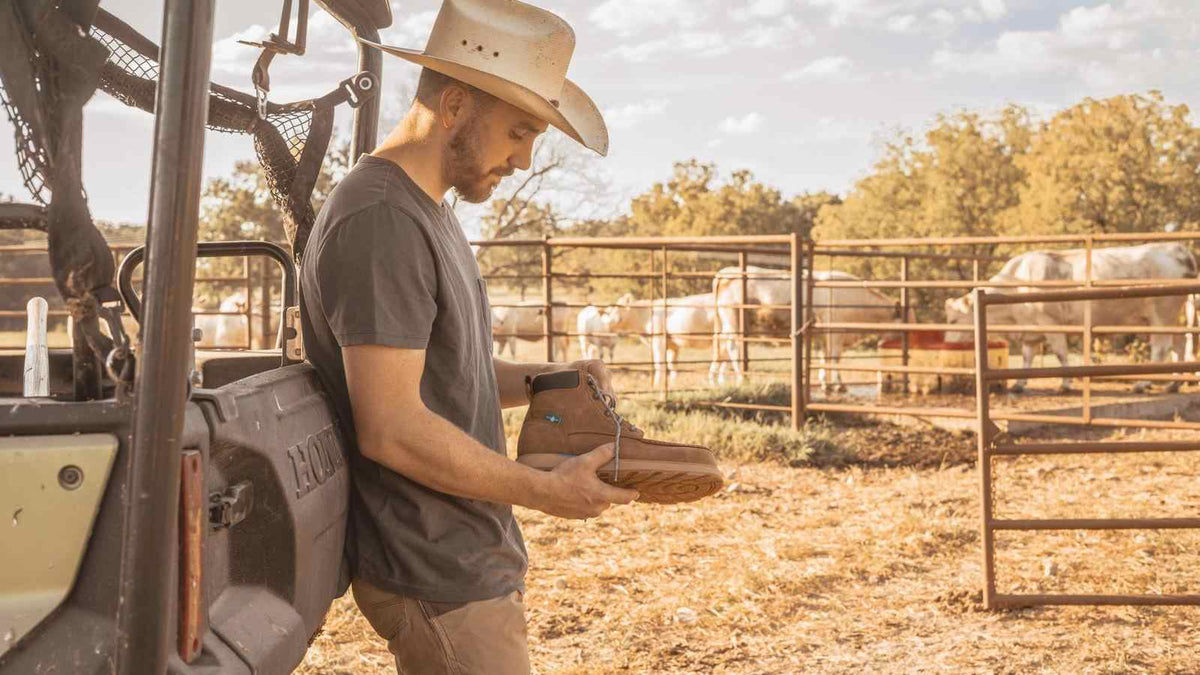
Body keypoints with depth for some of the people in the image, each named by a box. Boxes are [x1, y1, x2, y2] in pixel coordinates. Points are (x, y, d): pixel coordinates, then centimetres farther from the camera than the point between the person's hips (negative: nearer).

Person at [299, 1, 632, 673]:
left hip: (472, 557, 10)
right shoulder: (380, 221, -20)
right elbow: (391, 428, -24)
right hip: (439, 581, -10)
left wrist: (546, 379, 3)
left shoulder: (430, 213, 13)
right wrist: (546, 491, -17)